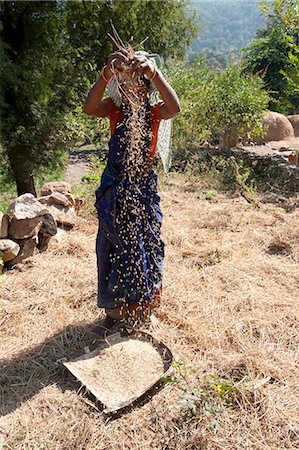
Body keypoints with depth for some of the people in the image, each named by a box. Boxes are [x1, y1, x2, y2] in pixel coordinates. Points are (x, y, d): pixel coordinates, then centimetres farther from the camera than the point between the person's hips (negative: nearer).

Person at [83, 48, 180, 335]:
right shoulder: (114, 108, 0)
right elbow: (89, 108, -23)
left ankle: (144, 306, 32)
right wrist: (107, 74, -36)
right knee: (113, 245, 6)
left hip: (144, 186, 1)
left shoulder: (153, 110, -1)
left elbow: (174, 107, -24)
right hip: (115, 188, 0)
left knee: (146, 243, 10)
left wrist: (153, 72, -35)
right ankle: (114, 309, 24)